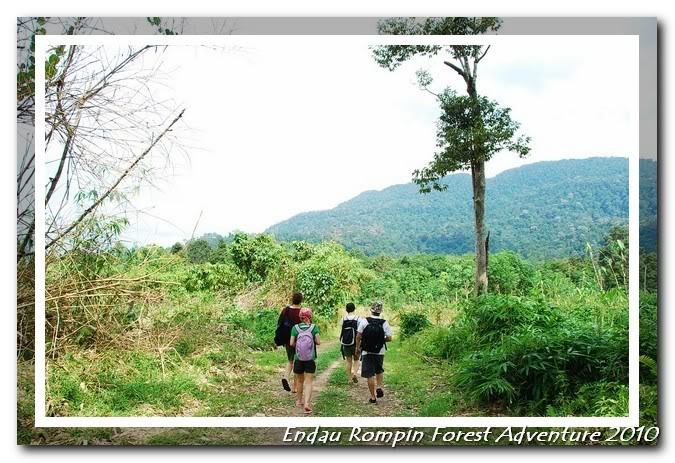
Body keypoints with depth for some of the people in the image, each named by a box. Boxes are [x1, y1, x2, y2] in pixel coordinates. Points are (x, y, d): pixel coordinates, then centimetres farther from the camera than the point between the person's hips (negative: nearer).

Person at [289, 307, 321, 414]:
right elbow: (318, 342, -11)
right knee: (309, 382, 0)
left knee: (300, 380, 19)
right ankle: (307, 403, -15)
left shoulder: (295, 328, -4)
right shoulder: (314, 327, -6)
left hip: (298, 359, 2)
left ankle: (299, 401, 33)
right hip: (310, 359, -2)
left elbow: (292, 343, -7)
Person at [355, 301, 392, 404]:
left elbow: (358, 336, -6)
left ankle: (373, 397, 8)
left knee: (370, 375, 4)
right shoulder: (384, 323, -7)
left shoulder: (364, 321, -9)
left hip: (367, 352, -2)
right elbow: (389, 338, -7)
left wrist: (358, 348, 8)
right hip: (380, 352, 2)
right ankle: (380, 387, 5)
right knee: (379, 371, 25)